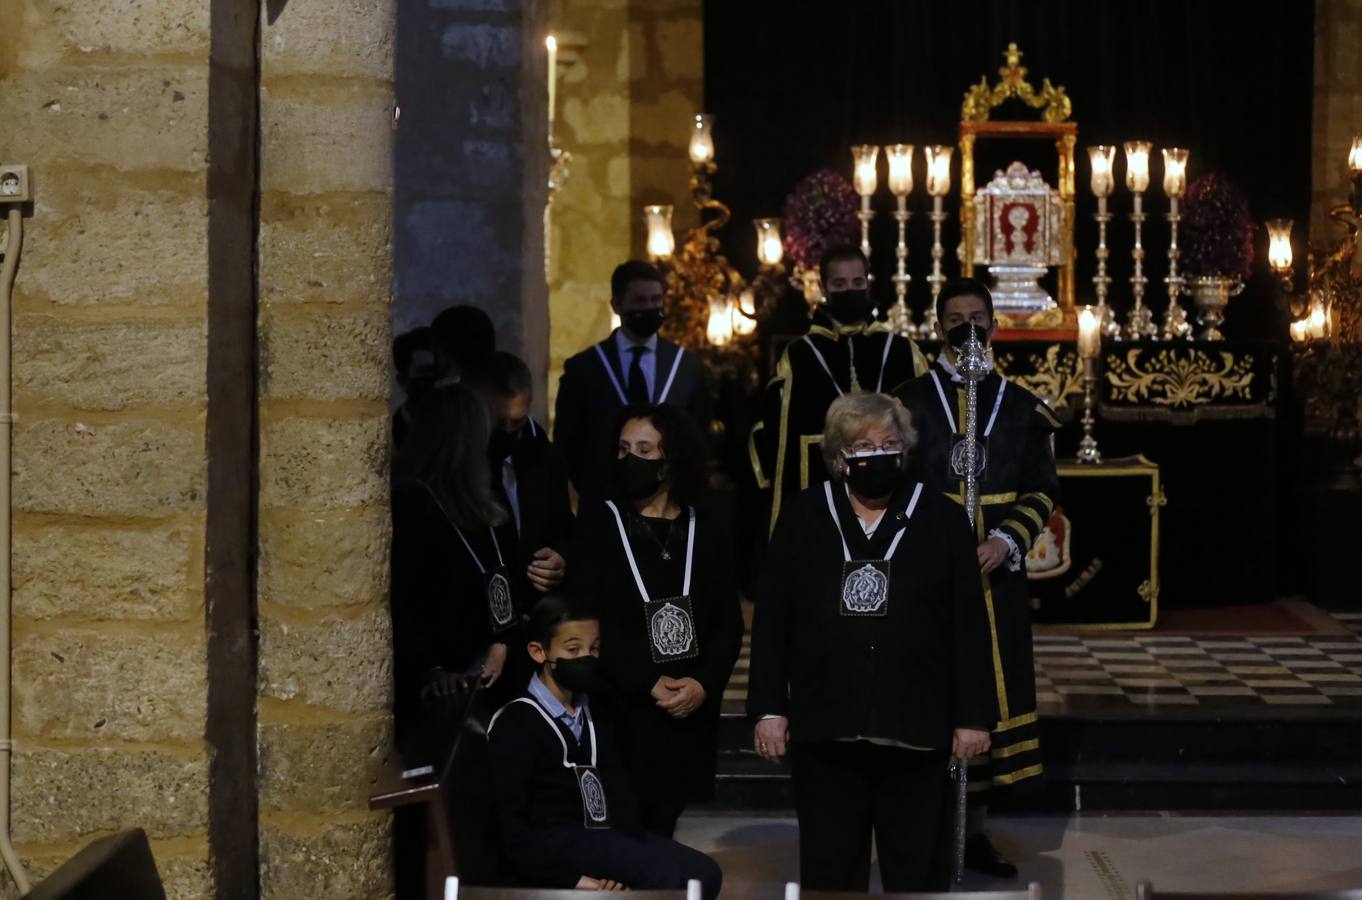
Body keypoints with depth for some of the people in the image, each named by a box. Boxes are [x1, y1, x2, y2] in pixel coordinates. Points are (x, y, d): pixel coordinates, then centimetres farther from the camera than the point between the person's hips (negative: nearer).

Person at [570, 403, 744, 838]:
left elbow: (729, 623, 6)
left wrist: (703, 684, -10)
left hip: (689, 716, 2)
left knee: (661, 829, 5)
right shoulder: (599, 523, 2)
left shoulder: (707, 530, 9)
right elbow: (590, 620, -5)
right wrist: (647, 684, -12)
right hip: (618, 709, -2)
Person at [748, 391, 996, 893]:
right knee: (829, 870, 7)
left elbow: (969, 625, 2)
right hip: (824, 726, 1)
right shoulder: (802, 518, 5)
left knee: (917, 871, 6)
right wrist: (769, 707, 0)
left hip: (914, 728, -1)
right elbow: (771, 619, 6)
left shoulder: (942, 520, 3)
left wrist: (973, 716, -2)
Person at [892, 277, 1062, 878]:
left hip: (997, 576, 2)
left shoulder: (1021, 408, 9)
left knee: (991, 697, 4)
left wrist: (1005, 543, -9)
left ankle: (975, 827, 13)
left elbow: (1042, 491, 7)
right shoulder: (910, 403, 3)